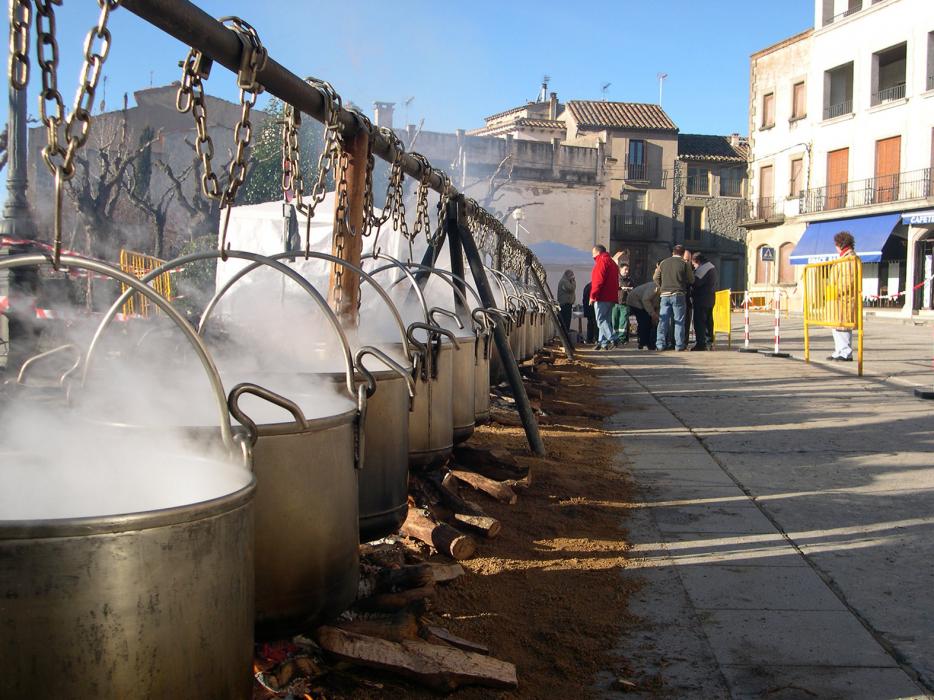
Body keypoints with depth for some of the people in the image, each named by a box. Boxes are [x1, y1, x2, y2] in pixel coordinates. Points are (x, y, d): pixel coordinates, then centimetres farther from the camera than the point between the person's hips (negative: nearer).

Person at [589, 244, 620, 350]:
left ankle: (612, 339, -20)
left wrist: (593, 295, -16)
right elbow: (615, 281, 22)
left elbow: (599, 280, -17)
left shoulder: (602, 261, -7)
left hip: (602, 297, -9)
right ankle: (602, 342, 10)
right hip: (611, 297, 9)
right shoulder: (612, 262, 23)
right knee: (606, 320, 10)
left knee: (601, 320, -10)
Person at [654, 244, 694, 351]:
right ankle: (679, 345, 1)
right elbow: (691, 280, 1)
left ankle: (660, 344, 4)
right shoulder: (684, 264, -3)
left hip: (664, 295, 3)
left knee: (663, 320, 6)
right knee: (679, 321, 2)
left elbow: (655, 277, 12)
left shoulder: (663, 263, 7)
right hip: (678, 294, -3)